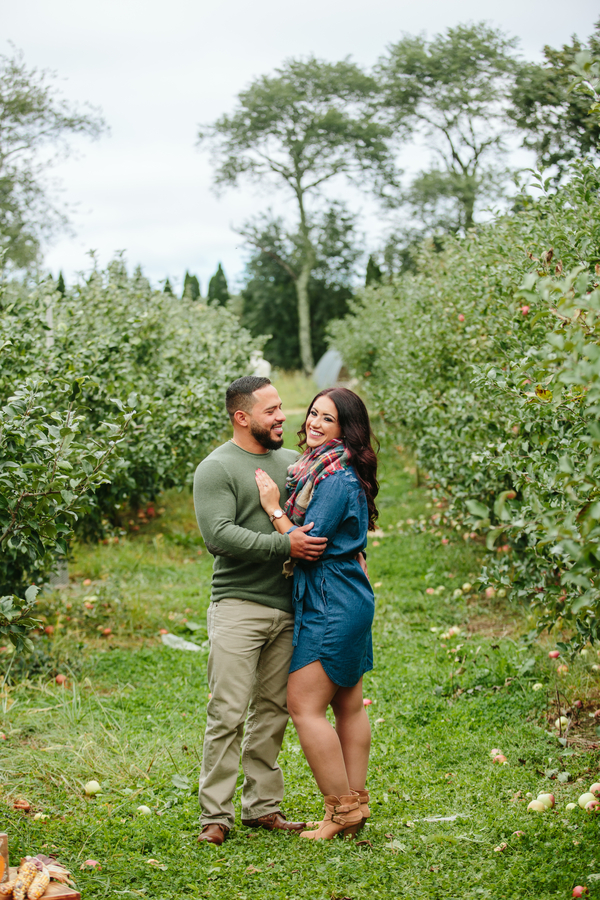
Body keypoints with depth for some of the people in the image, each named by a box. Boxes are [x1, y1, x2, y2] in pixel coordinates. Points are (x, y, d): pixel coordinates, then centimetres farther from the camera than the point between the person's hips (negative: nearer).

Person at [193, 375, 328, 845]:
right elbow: (219, 536, -17)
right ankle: (215, 815, 1)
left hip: (286, 608, 6)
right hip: (238, 607, -6)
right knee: (228, 714, -6)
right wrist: (284, 544, -22)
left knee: (272, 712, 10)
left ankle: (263, 805, 18)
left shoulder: (291, 461, 15)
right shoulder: (217, 468, -5)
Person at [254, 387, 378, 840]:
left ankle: (343, 809, -1)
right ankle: (356, 804, 20)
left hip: (331, 605, -11)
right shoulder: (320, 467, 13)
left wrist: (275, 509, -10)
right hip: (350, 601, 11)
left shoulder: (336, 479, -18)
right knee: (349, 706, 13)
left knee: (305, 705, -7)